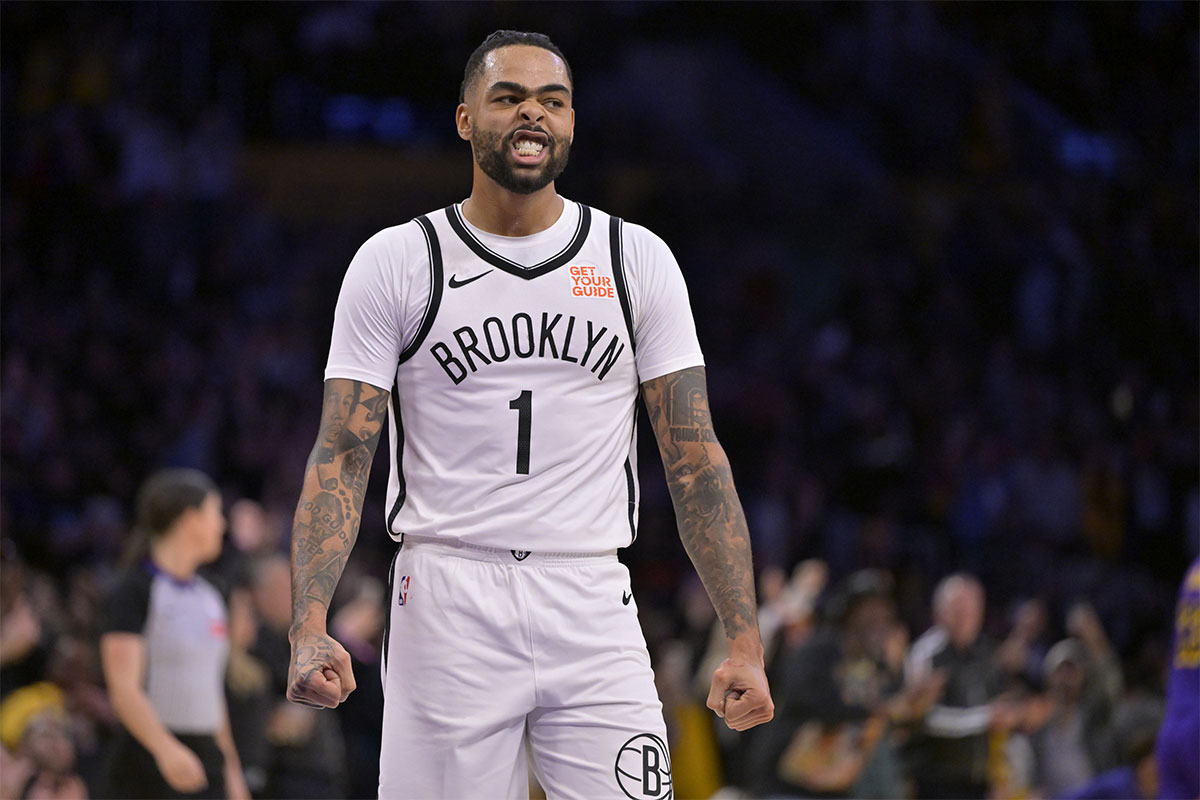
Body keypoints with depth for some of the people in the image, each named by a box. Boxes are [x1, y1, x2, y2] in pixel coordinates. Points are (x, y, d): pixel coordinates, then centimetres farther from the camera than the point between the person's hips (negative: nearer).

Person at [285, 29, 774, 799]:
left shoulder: (637, 259, 8)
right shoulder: (396, 263, 3)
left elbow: (696, 461, 6)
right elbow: (341, 460, 0)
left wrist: (745, 640, -2)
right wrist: (310, 628, -15)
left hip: (592, 607, 1)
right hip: (448, 607, -1)